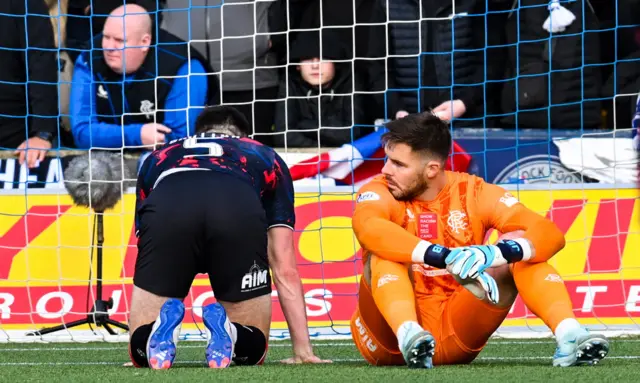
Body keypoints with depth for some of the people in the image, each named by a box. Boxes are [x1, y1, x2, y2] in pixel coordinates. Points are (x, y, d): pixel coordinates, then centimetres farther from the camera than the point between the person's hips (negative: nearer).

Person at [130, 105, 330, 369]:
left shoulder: (158, 158, 44)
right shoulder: (266, 158, 41)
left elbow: (146, 267, 48)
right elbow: (286, 271, 38)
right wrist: (303, 351, 41)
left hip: (166, 209, 1)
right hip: (240, 211, -1)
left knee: (142, 350, 15)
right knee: (251, 350, 18)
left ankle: (162, 325, -18)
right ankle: (227, 334, -16)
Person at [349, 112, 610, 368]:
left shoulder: (475, 193, 0)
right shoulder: (381, 192, -6)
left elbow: (549, 234, -13)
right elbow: (367, 228, -33)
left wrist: (495, 253, -35)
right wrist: (444, 257, -45)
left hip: (456, 335, 2)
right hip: (390, 342, -2)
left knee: (521, 247, -12)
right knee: (385, 252, -26)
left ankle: (568, 334, -32)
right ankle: (408, 335, -50)